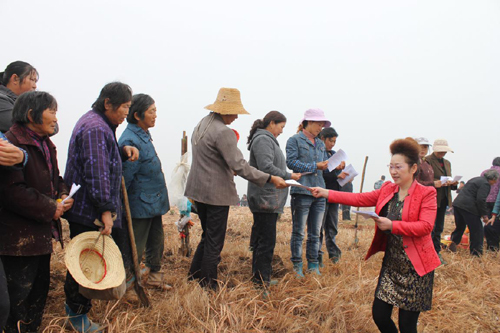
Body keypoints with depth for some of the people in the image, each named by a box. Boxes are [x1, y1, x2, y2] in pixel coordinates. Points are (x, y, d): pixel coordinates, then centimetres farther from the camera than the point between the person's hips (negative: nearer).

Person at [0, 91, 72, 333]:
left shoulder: (46, 145, 13)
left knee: (40, 287, 19)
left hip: (41, 232, 10)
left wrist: (63, 195, -1)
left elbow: (54, 179, 21)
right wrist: (50, 208, -19)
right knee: (20, 293, 0)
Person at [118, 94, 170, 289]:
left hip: (154, 202, 10)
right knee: (135, 248, 3)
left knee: (156, 241, 19)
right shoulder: (130, 141, -20)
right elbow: (124, 177, -20)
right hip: (141, 205, -10)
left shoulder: (143, 135, 11)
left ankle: (153, 276, 36)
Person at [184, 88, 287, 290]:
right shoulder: (223, 132, -20)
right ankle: (208, 286, 15)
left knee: (208, 236, 23)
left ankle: (194, 275, 31)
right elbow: (240, 166, -24)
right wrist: (271, 179, -21)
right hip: (216, 194, -9)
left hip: (199, 190, 9)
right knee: (214, 242, 3)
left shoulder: (201, 125, 11)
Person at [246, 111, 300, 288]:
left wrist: (287, 176, 9)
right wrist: (289, 176, -12)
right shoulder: (263, 139, -12)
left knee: (261, 238, 16)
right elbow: (266, 167, -21)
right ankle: (261, 280, 3)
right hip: (265, 198, -11)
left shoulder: (267, 139, 20)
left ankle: (258, 276, 26)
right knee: (267, 240, -5)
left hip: (269, 199, 11)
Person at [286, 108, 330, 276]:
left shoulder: (320, 144, 20)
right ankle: (297, 266, 11)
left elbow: (325, 164, 22)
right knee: (298, 232, 1)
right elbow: (291, 162, -12)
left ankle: (313, 264, 21)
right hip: (302, 191, -6)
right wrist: (315, 166, -13)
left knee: (315, 233, 11)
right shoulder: (295, 140, -1)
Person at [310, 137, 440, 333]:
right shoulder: (387, 189, 6)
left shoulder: (426, 193, -9)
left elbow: (426, 226, -19)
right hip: (391, 264, 5)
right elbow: (359, 199, 1)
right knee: (379, 315, 7)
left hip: (416, 267, -5)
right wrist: (326, 193, -6)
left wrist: (392, 225, -28)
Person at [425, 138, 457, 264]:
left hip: (443, 200, 8)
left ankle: (436, 253, 20)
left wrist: (453, 183, 0)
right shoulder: (427, 161, -7)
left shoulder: (447, 163, 19)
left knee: (439, 229, 12)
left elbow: (449, 181, 22)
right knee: (430, 228, -7)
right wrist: (433, 183, -26)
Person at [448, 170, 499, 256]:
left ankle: (453, 243, 15)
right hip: (468, 207, -9)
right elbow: (481, 200, -17)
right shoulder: (485, 184, -7)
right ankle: (476, 252, 6)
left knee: (460, 227, 20)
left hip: (457, 203, 9)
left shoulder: (475, 179, 22)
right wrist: (484, 215, -9)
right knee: (477, 230, 2)